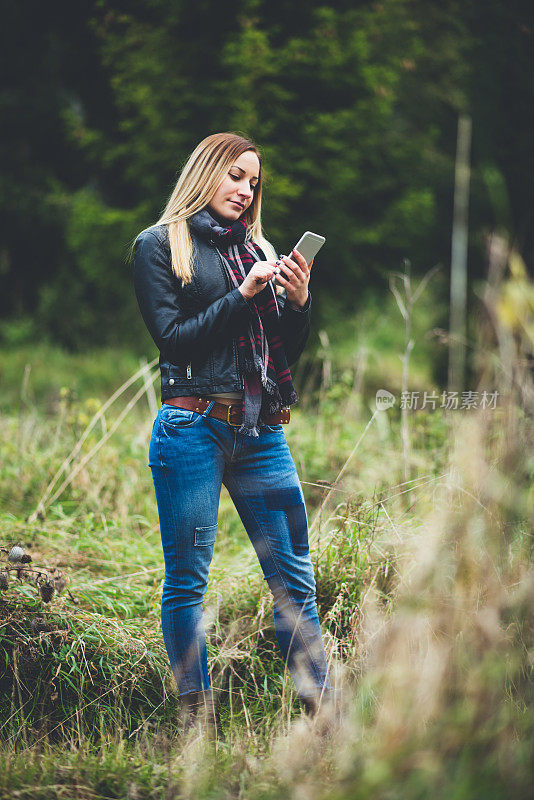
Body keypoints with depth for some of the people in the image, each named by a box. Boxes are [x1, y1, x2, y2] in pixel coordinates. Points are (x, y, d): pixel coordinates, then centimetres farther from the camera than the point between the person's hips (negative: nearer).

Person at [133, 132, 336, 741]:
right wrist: (243, 296, -11)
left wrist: (298, 302, -1)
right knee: (187, 581, -1)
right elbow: (173, 338, -5)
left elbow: (287, 352, 17)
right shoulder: (159, 245, 4)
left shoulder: (257, 249, 18)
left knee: (295, 578, 1)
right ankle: (199, 728, 5)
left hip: (261, 431, 5)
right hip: (193, 427, -5)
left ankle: (322, 714, 5)